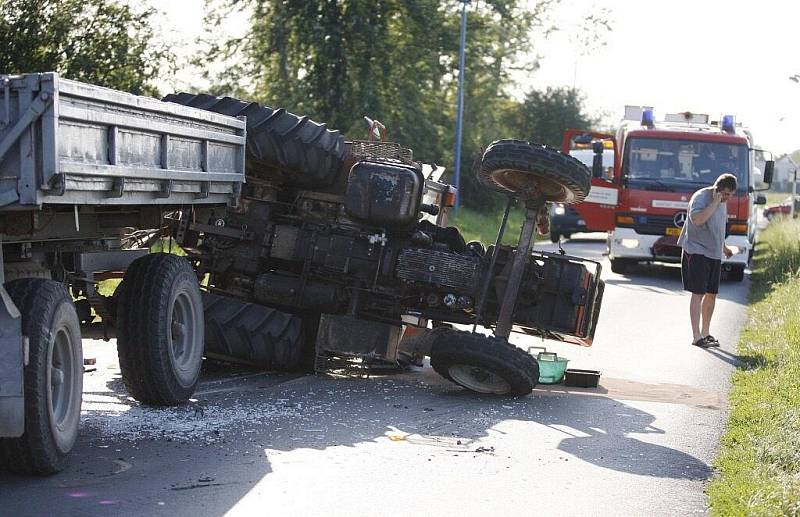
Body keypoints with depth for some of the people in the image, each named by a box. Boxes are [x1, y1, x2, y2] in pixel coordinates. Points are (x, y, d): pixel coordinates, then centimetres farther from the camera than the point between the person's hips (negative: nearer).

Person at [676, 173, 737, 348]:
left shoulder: (722, 201, 14)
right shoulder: (701, 197, -13)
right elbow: (697, 219, -31)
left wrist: (723, 247, 30)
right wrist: (714, 202, -25)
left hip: (714, 254, 8)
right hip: (697, 252, -8)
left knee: (711, 294, 10)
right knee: (698, 294, -10)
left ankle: (705, 332, 22)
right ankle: (696, 336, -9)